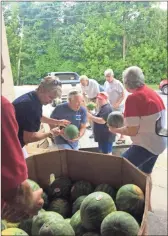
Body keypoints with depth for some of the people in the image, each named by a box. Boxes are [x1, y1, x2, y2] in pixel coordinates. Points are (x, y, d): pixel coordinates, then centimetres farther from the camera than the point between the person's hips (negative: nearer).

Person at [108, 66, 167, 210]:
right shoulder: (152, 93, 5)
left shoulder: (133, 98, -21)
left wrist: (115, 130, -3)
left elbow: (132, 131, -20)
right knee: (146, 173, 24)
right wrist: (127, 118, 18)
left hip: (146, 144, -9)